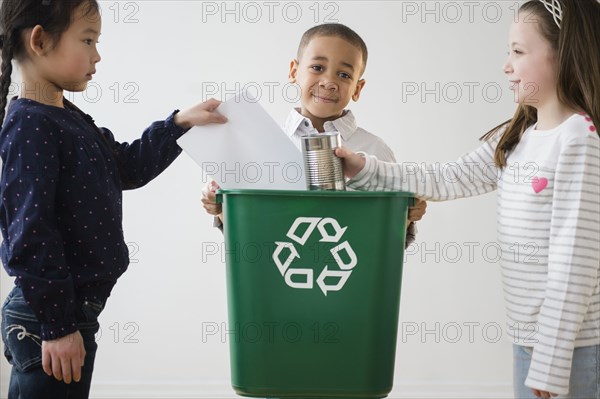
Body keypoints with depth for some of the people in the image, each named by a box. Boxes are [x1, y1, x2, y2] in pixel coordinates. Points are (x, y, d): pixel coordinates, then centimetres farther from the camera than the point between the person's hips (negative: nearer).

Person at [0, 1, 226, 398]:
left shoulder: (69, 119, 12)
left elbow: (127, 166, 24)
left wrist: (180, 123, 15)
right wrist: (57, 325, -21)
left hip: (72, 310, 10)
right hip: (46, 319, -10)